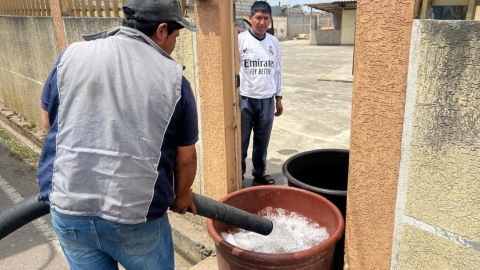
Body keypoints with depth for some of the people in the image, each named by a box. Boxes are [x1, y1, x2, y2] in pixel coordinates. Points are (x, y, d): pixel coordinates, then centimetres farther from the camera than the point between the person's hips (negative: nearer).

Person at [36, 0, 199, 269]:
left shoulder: (72, 55, -2)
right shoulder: (173, 78, -8)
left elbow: (50, 122, 10)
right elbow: (186, 158, -2)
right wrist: (182, 196, 17)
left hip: (68, 207, 3)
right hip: (136, 216, -2)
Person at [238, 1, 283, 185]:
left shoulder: (274, 42, 6)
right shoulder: (240, 39, -8)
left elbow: (277, 71, 13)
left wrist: (278, 97, 13)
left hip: (267, 100, 4)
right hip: (245, 99, -4)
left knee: (262, 142, 16)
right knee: (241, 142, 8)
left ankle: (259, 173, 33)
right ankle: (239, 175, 24)